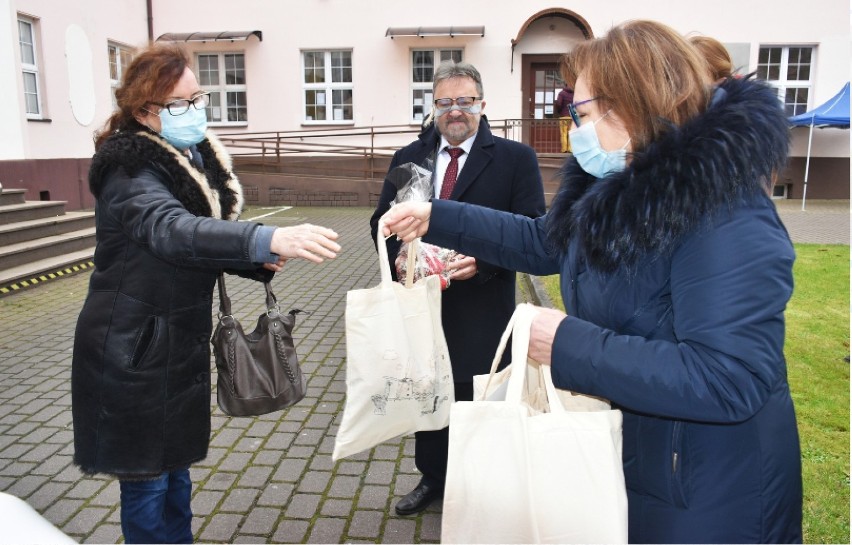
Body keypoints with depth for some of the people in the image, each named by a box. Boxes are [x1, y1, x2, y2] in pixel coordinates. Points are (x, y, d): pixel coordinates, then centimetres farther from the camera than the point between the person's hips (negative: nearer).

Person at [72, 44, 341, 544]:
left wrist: (258, 263, -6)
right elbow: (171, 230, -40)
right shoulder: (131, 171, -20)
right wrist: (269, 238, -55)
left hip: (183, 342, 8)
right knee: (147, 481, 6)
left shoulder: (198, 160, 6)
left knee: (175, 465, 20)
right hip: (132, 350, -7)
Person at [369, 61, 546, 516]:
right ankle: (432, 478, 42)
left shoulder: (516, 159, -4)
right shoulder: (407, 158, 9)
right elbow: (382, 222, 8)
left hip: (481, 312, -4)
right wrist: (399, 257, -13)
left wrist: (481, 261, -24)